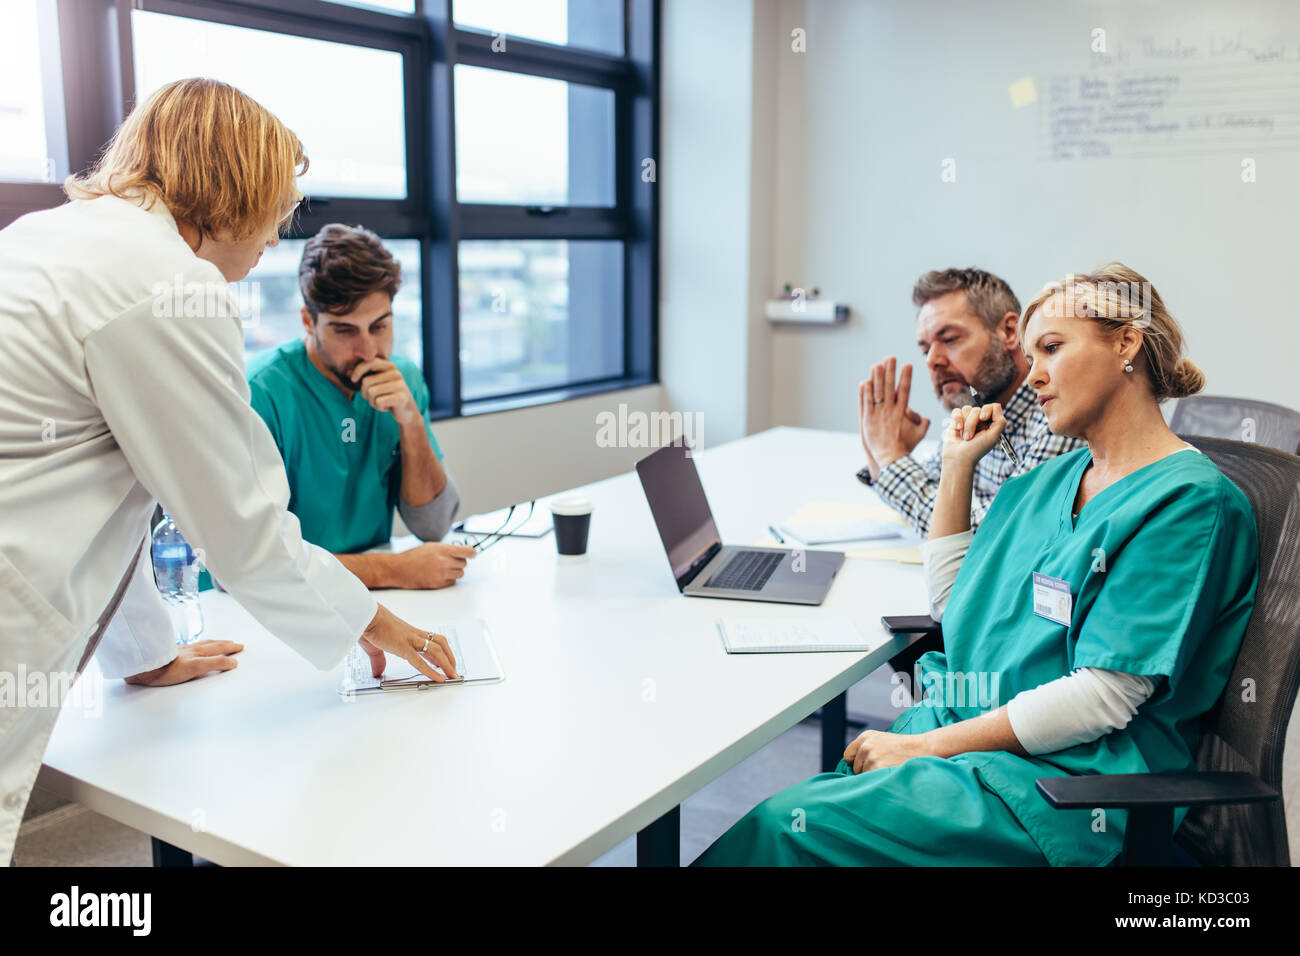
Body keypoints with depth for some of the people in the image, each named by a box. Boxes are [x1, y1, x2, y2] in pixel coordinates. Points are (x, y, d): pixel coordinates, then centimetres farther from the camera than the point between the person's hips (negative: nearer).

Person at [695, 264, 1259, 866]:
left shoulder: (1189, 499, -10)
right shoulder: (1047, 482, 15)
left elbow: (1103, 696, -16)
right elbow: (955, 605, 21)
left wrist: (925, 745, -16)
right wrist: (957, 466, 15)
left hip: (1068, 775, -7)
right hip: (966, 735, 7)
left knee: (789, 825, -24)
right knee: (772, 816, -16)